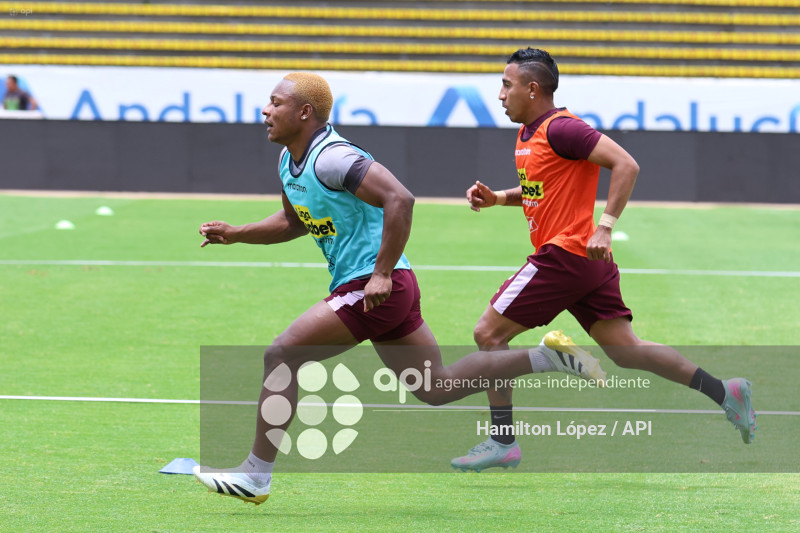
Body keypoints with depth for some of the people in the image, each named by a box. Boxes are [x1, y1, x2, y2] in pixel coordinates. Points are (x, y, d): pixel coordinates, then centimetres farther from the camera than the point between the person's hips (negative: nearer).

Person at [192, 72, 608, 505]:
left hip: (375, 288, -10)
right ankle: (547, 356, 16)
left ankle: (255, 475, -6)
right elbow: (292, 222, 29)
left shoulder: (330, 158, -18)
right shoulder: (289, 160, 12)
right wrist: (234, 234, 14)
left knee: (280, 357, -10)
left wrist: (382, 273, -28)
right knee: (436, 387, 14)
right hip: (385, 290, 10)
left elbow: (399, 199, -28)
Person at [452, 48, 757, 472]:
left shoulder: (560, 128, -15)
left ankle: (502, 441, 0)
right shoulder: (528, 133, 15)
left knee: (489, 333, -4)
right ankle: (724, 392, 7)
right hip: (588, 262, 10)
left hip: (565, 254, -10)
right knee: (624, 350, 9)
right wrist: (496, 197, 12)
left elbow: (625, 165, -21)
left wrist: (605, 227, -26)